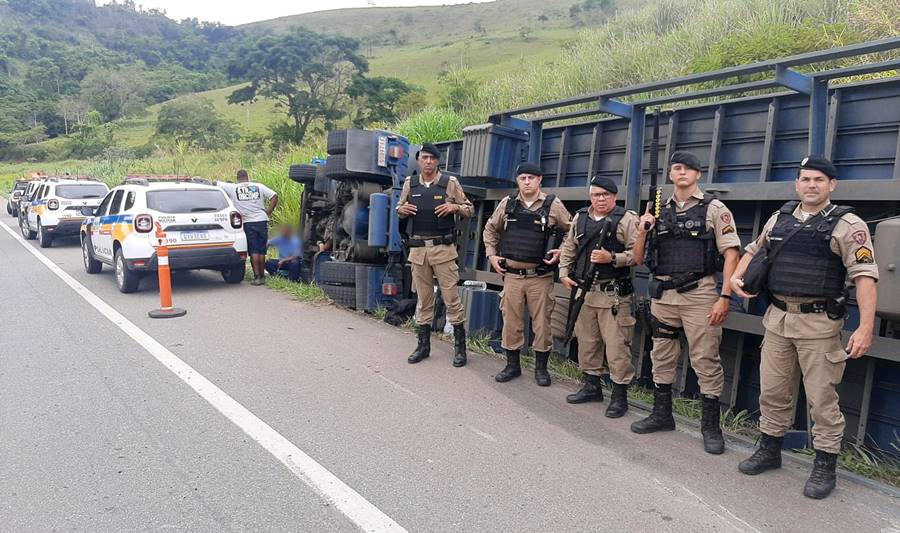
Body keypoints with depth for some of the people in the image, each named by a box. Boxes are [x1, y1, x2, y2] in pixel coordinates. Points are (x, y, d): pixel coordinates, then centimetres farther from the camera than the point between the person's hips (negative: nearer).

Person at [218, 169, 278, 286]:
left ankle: (257, 277, -3)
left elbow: (214, 183, 4)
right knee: (261, 251, 7)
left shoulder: (233, 188, 1)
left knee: (253, 251, 2)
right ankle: (262, 276, 11)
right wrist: (268, 212, 1)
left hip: (248, 223, -1)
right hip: (262, 221, 2)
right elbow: (274, 196, -2)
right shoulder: (259, 186, 5)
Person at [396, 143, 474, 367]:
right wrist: (402, 209, -3)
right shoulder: (410, 183, 9)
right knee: (423, 298, 10)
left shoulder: (450, 182, 1)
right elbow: (399, 208, 20)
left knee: (451, 296, -2)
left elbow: (469, 209, 6)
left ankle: (460, 345, 11)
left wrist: (454, 207, -14)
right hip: (418, 248, 3)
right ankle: (423, 344, 21)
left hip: (443, 248, -3)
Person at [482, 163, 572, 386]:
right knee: (511, 322, 8)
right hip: (512, 274, 2)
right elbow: (490, 229, 17)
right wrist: (491, 255, 9)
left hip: (541, 276, -2)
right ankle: (512, 365, 24)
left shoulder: (553, 204, -2)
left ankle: (541, 367, 21)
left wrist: (562, 252, -4)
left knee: (541, 323, 5)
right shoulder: (507, 204, 5)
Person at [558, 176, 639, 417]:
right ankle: (592, 386, 28)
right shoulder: (580, 218, 13)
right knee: (586, 341, 14)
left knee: (617, 345, -3)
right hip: (584, 291, 6)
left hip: (614, 294, -6)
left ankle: (620, 394, 8)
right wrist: (564, 274, 7)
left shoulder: (627, 219, -5)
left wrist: (612, 258, -21)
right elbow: (568, 249, 18)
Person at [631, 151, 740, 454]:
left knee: (705, 360, -1)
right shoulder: (659, 212, 12)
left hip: (698, 294, -4)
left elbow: (731, 254, -5)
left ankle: (711, 426, 13)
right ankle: (662, 415, 28)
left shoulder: (714, 209, 1)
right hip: (662, 295, 5)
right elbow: (639, 259, 13)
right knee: (662, 356, 13)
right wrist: (642, 232, -6)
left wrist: (725, 296, -14)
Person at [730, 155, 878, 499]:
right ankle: (769, 451, 29)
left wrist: (865, 327, -22)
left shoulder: (847, 225, -6)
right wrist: (737, 275, 6)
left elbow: (865, 276, -13)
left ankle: (825, 467, 18)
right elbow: (753, 249, 25)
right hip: (777, 318, 5)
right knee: (772, 391, 13)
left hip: (819, 323, -5)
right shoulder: (780, 218, 10)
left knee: (822, 398, 3)